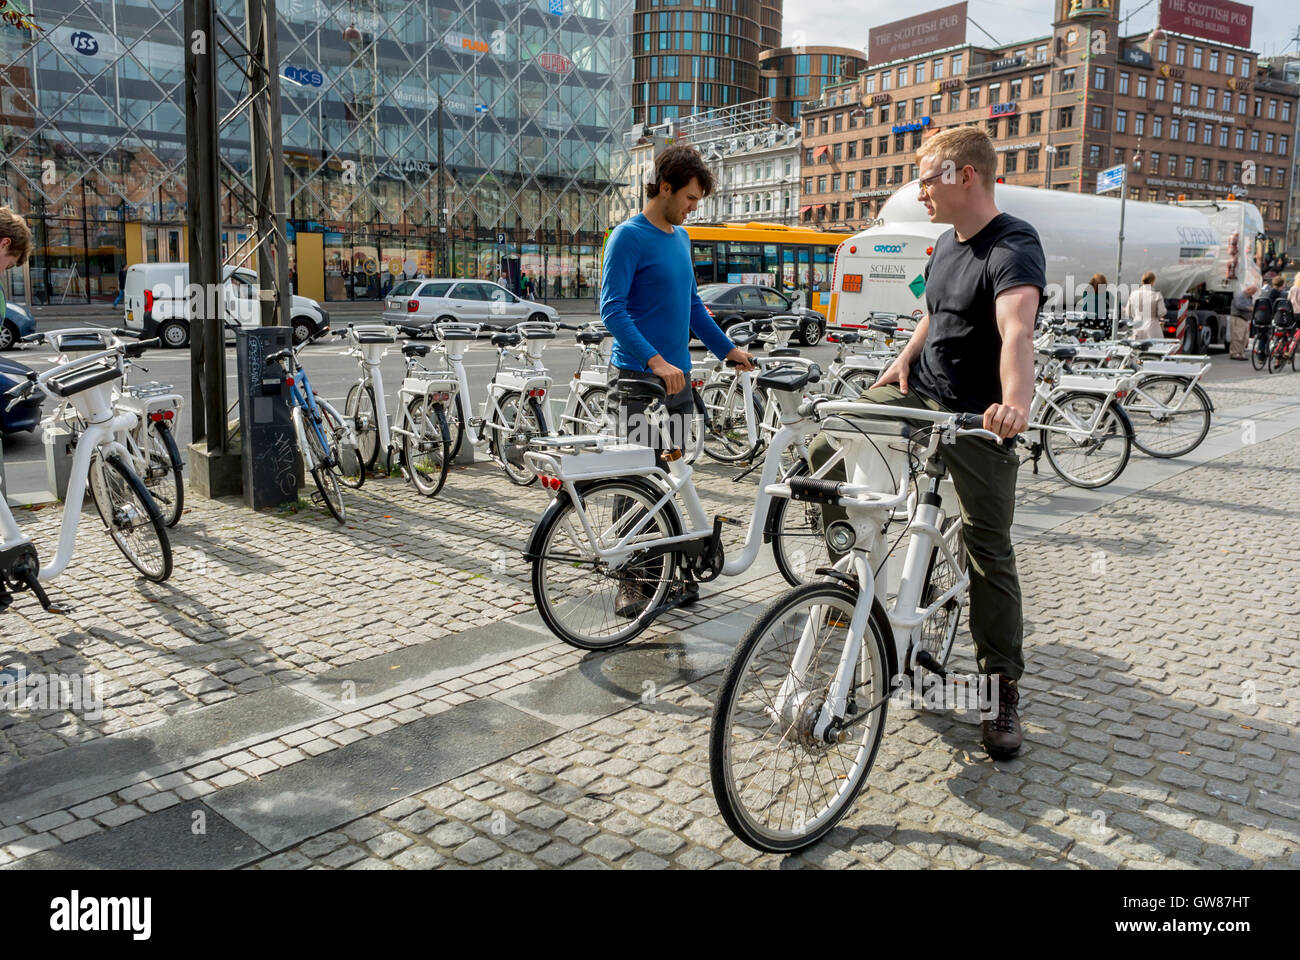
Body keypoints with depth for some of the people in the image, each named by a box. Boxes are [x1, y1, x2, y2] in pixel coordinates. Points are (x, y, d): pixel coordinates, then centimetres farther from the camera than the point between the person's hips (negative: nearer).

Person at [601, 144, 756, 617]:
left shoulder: (681, 237, 15)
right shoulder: (629, 237, -9)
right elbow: (612, 308, -18)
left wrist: (728, 349, 19)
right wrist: (655, 360, -27)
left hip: (678, 376, 7)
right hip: (638, 377, -7)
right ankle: (631, 578, 5)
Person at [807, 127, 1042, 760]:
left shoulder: (1015, 246, -18)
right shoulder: (946, 244, 10)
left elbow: (1017, 330, -37)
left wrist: (1016, 402, -54)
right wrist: (907, 356, 8)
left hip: (979, 418, -7)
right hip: (919, 392, 7)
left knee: (989, 552, -2)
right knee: (824, 455, -9)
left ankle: (1005, 694, 10)